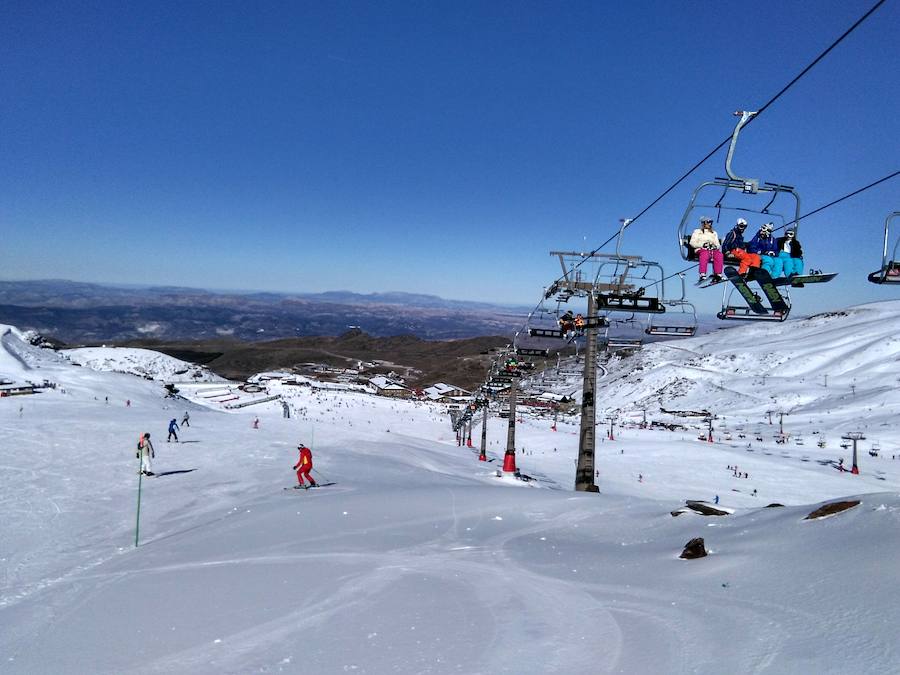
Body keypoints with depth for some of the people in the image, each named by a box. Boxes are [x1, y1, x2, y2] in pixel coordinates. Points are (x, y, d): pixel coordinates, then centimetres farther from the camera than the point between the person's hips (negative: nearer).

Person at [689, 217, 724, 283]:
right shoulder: (697, 232, 19)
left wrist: (715, 246, -2)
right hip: (701, 250, -3)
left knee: (719, 254, -33)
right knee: (705, 254, -41)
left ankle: (718, 274, -37)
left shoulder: (714, 233, 31)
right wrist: (702, 244, -11)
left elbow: (718, 244, 23)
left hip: (713, 250, 3)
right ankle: (702, 275, -50)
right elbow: (692, 243, 6)